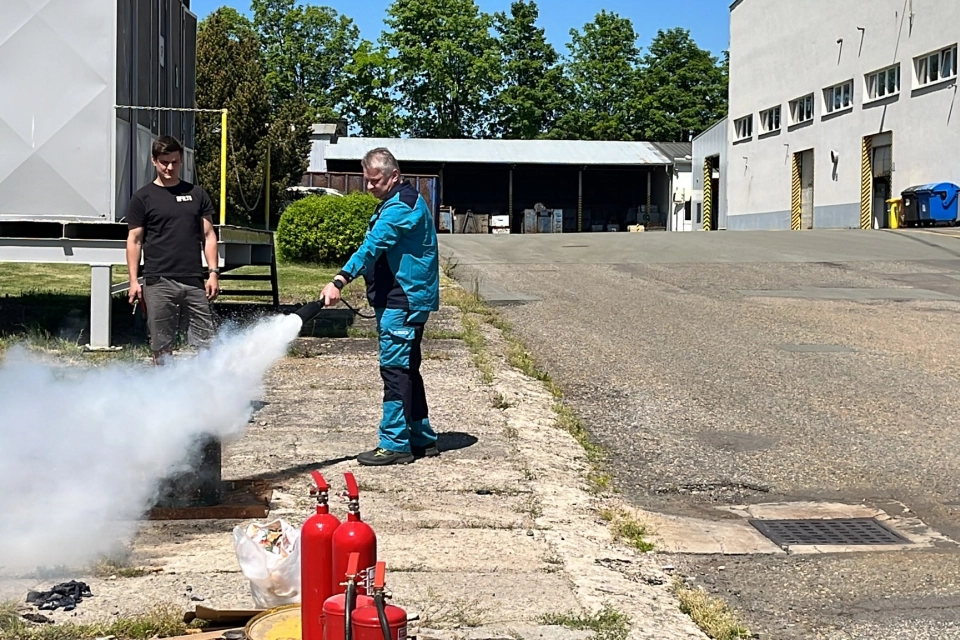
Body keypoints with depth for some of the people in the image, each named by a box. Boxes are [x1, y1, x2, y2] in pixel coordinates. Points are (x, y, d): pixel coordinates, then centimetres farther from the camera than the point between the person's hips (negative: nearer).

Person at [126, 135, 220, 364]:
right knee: (162, 346, 3)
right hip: (158, 283, -2)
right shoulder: (143, 198, 5)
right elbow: (134, 240, 4)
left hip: (194, 281, 2)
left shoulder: (196, 194, 12)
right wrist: (133, 280, -4)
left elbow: (208, 235, 12)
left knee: (205, 342, -1)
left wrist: (214, 272, 2)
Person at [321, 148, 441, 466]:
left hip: (403, 301, -11)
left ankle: (394, 444, -7)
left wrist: (340, 281, -35)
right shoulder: (402, 201, 19)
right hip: (400, 299, 11)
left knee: (395, 368, -10)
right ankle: (422, 439, 21)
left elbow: (372, 246, -28)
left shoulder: (401, 207, -16)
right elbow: (378, 248, 25)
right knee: (406, 368, 14)